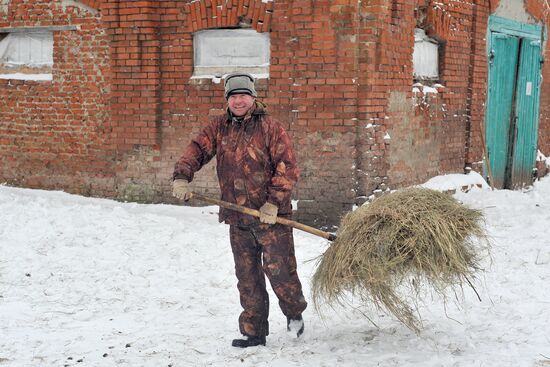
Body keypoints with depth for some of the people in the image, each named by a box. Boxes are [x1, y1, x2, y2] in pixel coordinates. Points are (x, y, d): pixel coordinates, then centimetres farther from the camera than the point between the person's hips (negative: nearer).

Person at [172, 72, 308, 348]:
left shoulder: (270, 128, -6)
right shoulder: (219, 127, 8)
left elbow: (287, 166, -10)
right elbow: (198, 148, -3)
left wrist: (273, 202, -16)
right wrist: (181, 176, -21)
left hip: (270, 215, -4)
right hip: (238, 218, 4)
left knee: (279, 270, -2)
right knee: (247, 277, 10)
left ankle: (295, 313, 27)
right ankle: (254, 333, 20)